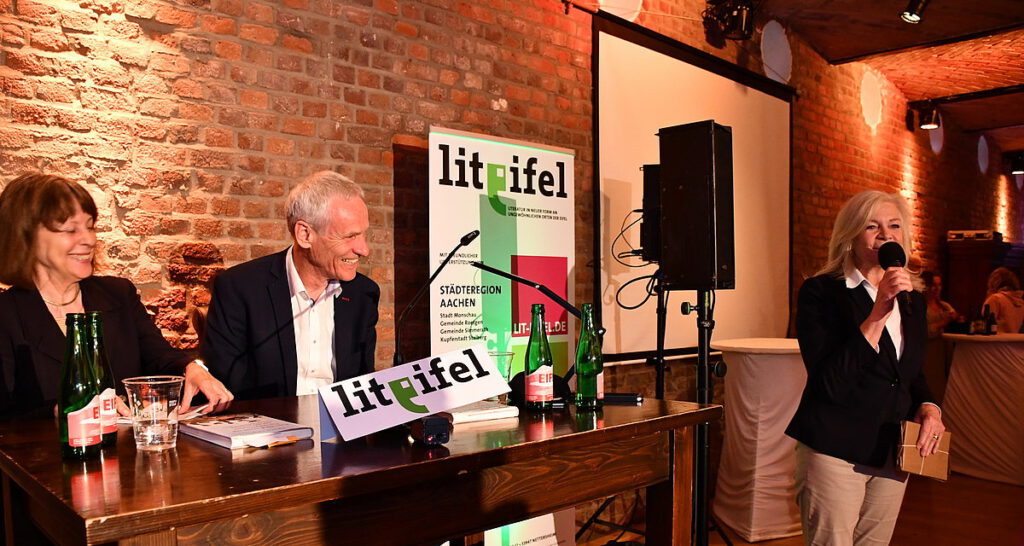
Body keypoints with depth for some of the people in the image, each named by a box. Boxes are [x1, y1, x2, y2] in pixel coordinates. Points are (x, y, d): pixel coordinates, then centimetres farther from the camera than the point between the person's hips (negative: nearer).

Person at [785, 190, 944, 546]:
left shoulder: (912, 300, 10)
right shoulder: (820, 292, -11)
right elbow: (830, 380, -21)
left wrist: (928, 406, 0)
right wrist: (879, 312, -25)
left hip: (894, 452, 7)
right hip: (836, 449, -6)